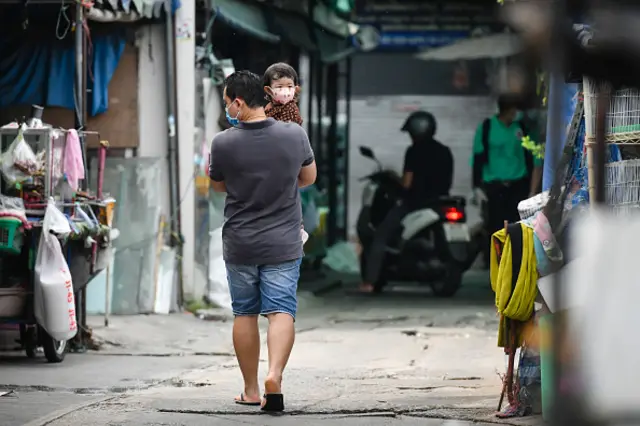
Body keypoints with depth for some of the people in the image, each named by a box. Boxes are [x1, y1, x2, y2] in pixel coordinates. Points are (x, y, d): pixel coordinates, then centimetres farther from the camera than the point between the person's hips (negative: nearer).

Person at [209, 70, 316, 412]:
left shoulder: (223, 143, -12)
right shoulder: (294, 135, -7)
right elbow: (308, 178, 9)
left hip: (239, 244, 0)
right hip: (283, 243, 0)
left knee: (244, 314, 12)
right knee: (281, 311, 0)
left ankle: (250, 390, 17)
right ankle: (275, 375, -23)